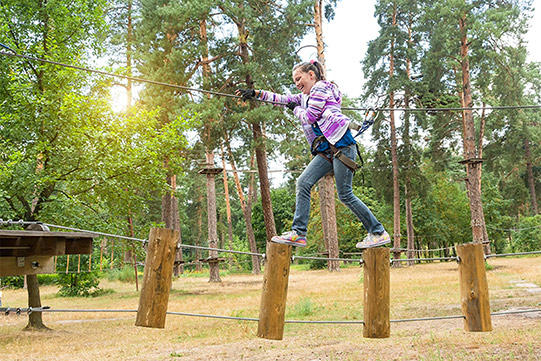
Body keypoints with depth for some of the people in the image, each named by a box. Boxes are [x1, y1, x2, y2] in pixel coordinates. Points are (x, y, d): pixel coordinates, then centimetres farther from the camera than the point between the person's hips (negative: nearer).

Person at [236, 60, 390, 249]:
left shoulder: (321, 88, 2)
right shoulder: (304, 96, 27)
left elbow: (309, 117, -7)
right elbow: (282, 99, 27)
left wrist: (296, 109, 12)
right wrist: (255, 93, 22)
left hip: (341, 144, -9)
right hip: (326, 150, 9)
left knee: (345, 194, -9)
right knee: (303, 184, -6)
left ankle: (379, 233, 1)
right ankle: (298, 233, -7)